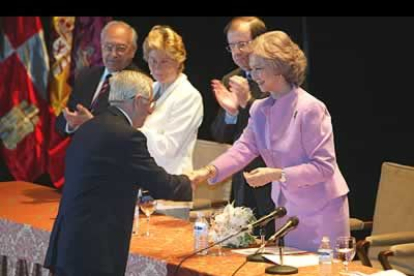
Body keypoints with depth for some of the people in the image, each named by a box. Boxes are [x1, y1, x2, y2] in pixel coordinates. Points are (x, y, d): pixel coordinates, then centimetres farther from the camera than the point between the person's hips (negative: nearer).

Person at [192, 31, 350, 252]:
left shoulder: (310, 109, -19)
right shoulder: (260, 110, 4)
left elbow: (324, 166, -19)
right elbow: (243, 148, -5)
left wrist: (277, 175, -25)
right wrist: (210, 171, -21)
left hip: (321, 209, -7)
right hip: (286, 207, 7)